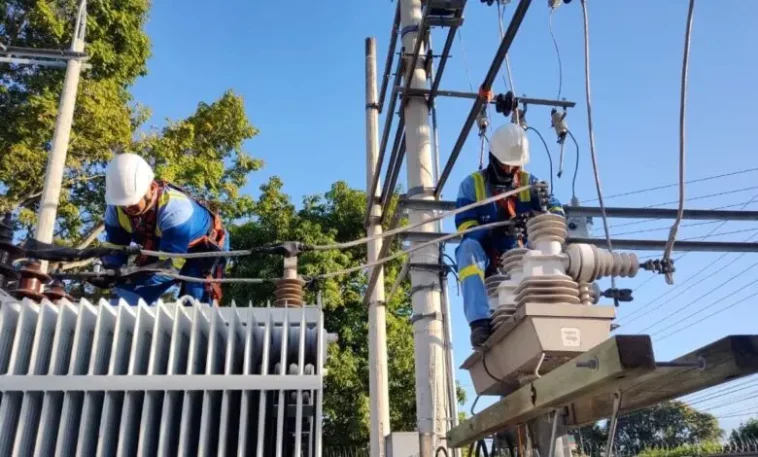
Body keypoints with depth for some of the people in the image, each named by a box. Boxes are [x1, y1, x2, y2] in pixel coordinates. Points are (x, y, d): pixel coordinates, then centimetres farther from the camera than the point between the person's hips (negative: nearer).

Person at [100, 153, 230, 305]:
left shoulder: (175, 209, -40)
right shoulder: (116, 209, -20)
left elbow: (170, 264, -38)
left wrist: (134, 278, -50)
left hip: (204, 247, -6)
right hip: (161, 248, 7)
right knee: (127, 299, 1)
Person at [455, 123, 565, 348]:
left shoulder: (530, 182, 11)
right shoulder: (472, 184, 1)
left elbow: (556, 211, -1)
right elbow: (466, 228, -10)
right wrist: (495, 229, -30)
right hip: (485, 258, -2)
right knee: (469, 246, -35)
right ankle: (480, 322, -45)